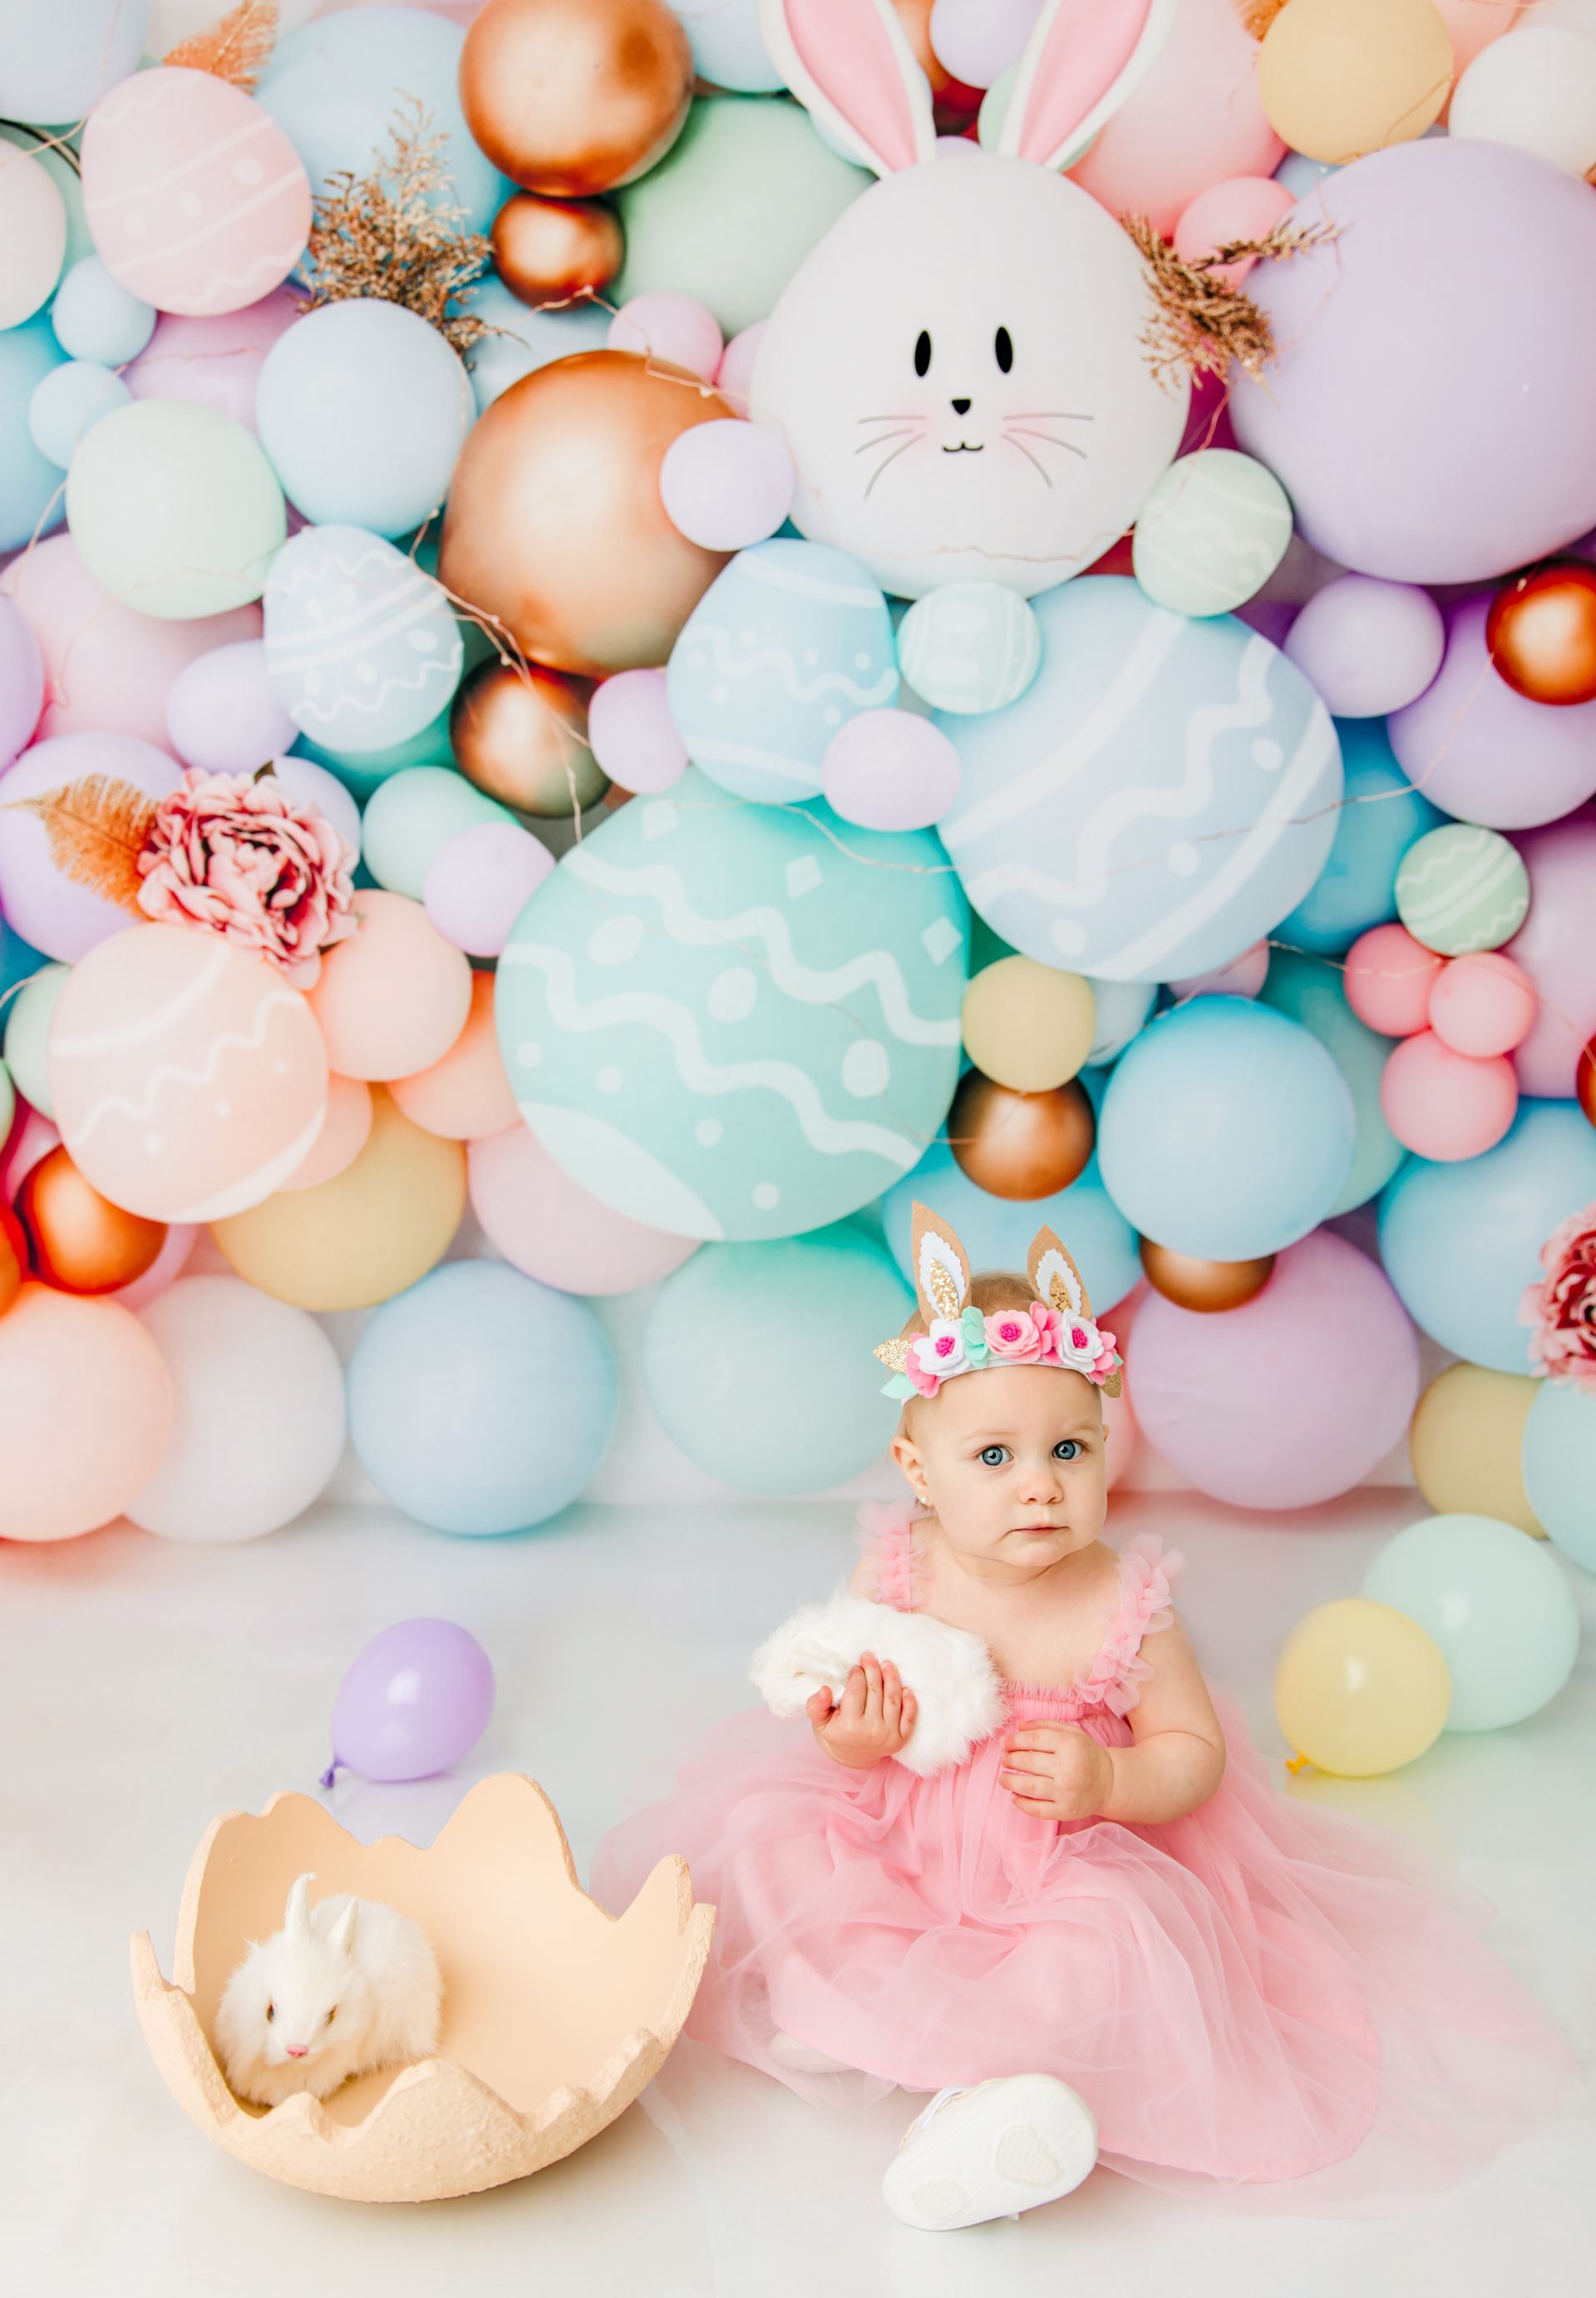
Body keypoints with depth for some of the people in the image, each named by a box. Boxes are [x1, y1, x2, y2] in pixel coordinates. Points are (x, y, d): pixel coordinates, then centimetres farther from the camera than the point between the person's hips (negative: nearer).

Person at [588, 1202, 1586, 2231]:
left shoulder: (1121, 1609, -17)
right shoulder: (894, 1577, -11)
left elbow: (1196, 1753, -8)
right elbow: (837, 1715, 2)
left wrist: (1108, 1783, -28)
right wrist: (848, 1741, -22)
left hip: (1064, 1873, -3)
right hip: (899, 1846, 3)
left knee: (1113, 1935, -32)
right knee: (767, 1822, -14)